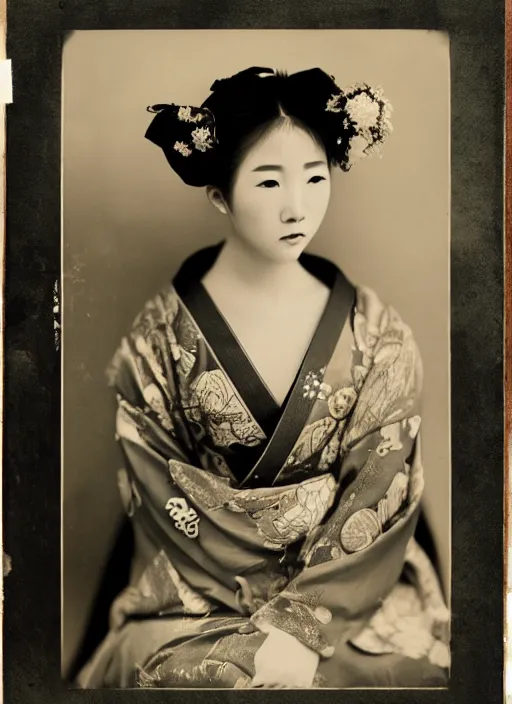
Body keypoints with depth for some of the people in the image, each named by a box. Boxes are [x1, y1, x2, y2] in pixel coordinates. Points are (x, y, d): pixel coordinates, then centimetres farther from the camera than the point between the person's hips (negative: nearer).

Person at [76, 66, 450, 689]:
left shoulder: (376, 338, -4)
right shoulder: (158, 340, -7)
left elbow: (380, 498, -6)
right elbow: (164, 505, -6)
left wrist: (299, 624, -15)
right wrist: (261, 632, -13)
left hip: (348, 592, 2)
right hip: (201, 599, -1)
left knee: (420, 669, -21)